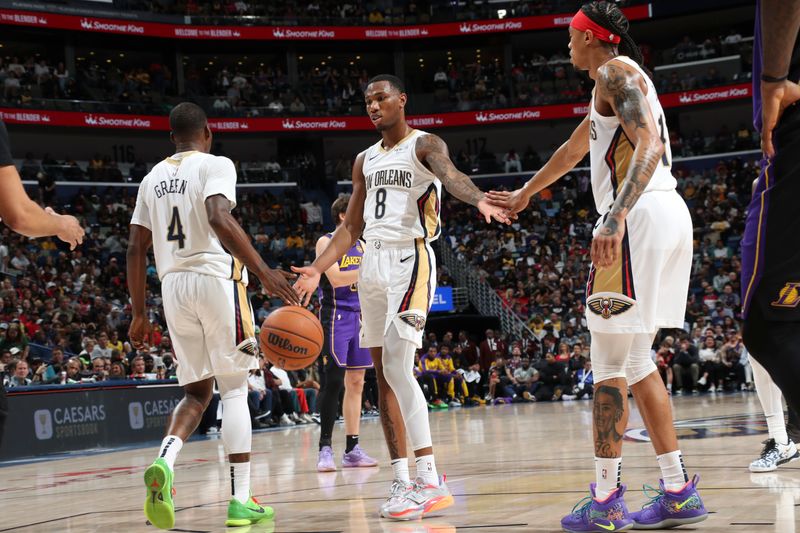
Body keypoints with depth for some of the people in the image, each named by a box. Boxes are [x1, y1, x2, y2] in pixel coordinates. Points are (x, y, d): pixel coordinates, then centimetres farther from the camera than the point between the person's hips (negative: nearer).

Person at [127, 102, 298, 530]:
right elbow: (219, 218, -22)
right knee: (233, 389, 2)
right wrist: (264, 272, -25)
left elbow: (136, 248, 13)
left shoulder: (153, 177, 16)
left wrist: (139, 313, 18)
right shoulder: (215, 165, -2)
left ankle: (164, 460, -16)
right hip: (216, 279, -5)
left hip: (173, 284, 5)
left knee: (196, 392, 13)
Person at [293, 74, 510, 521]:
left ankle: (430, 480, -19)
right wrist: (318, 269, 9)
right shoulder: (365, 161, 18)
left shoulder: (425, 145, -2)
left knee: (398, 367, -19)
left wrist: (480, 200, -46)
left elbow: (450, 174, -25)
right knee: (383, 374, 5)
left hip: (411, 259, -8)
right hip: (373, 262, 8)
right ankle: (403, 481, 9)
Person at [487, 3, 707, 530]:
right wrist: (524, 195, 51)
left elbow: (648, 145, -21)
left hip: (640, 217, -10)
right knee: (635, 361, 12)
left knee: (611, 362, -6)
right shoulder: (615, 84, 27)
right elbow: (572, 151, 40)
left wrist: (616, 216, -34)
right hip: (669, 216, 10)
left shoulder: (616, 71, -4)